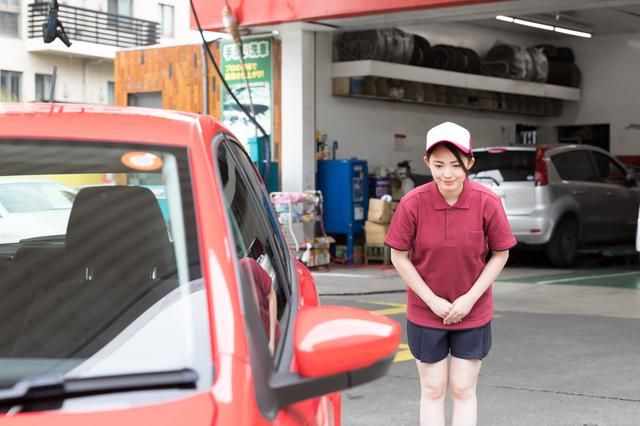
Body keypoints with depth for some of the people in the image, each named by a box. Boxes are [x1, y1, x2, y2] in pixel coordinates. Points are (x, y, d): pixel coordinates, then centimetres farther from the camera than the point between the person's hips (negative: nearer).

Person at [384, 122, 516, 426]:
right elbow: (399, 257, -8)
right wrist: (432, 301, -12)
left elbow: (500, 254, -5)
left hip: (472, 314, 0)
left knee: (463, 391, 8)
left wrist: (469, 298, -12)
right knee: (432, 391, 9)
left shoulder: (488, 202, -16)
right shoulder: (413, 203, -17)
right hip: (425, 313, 0)